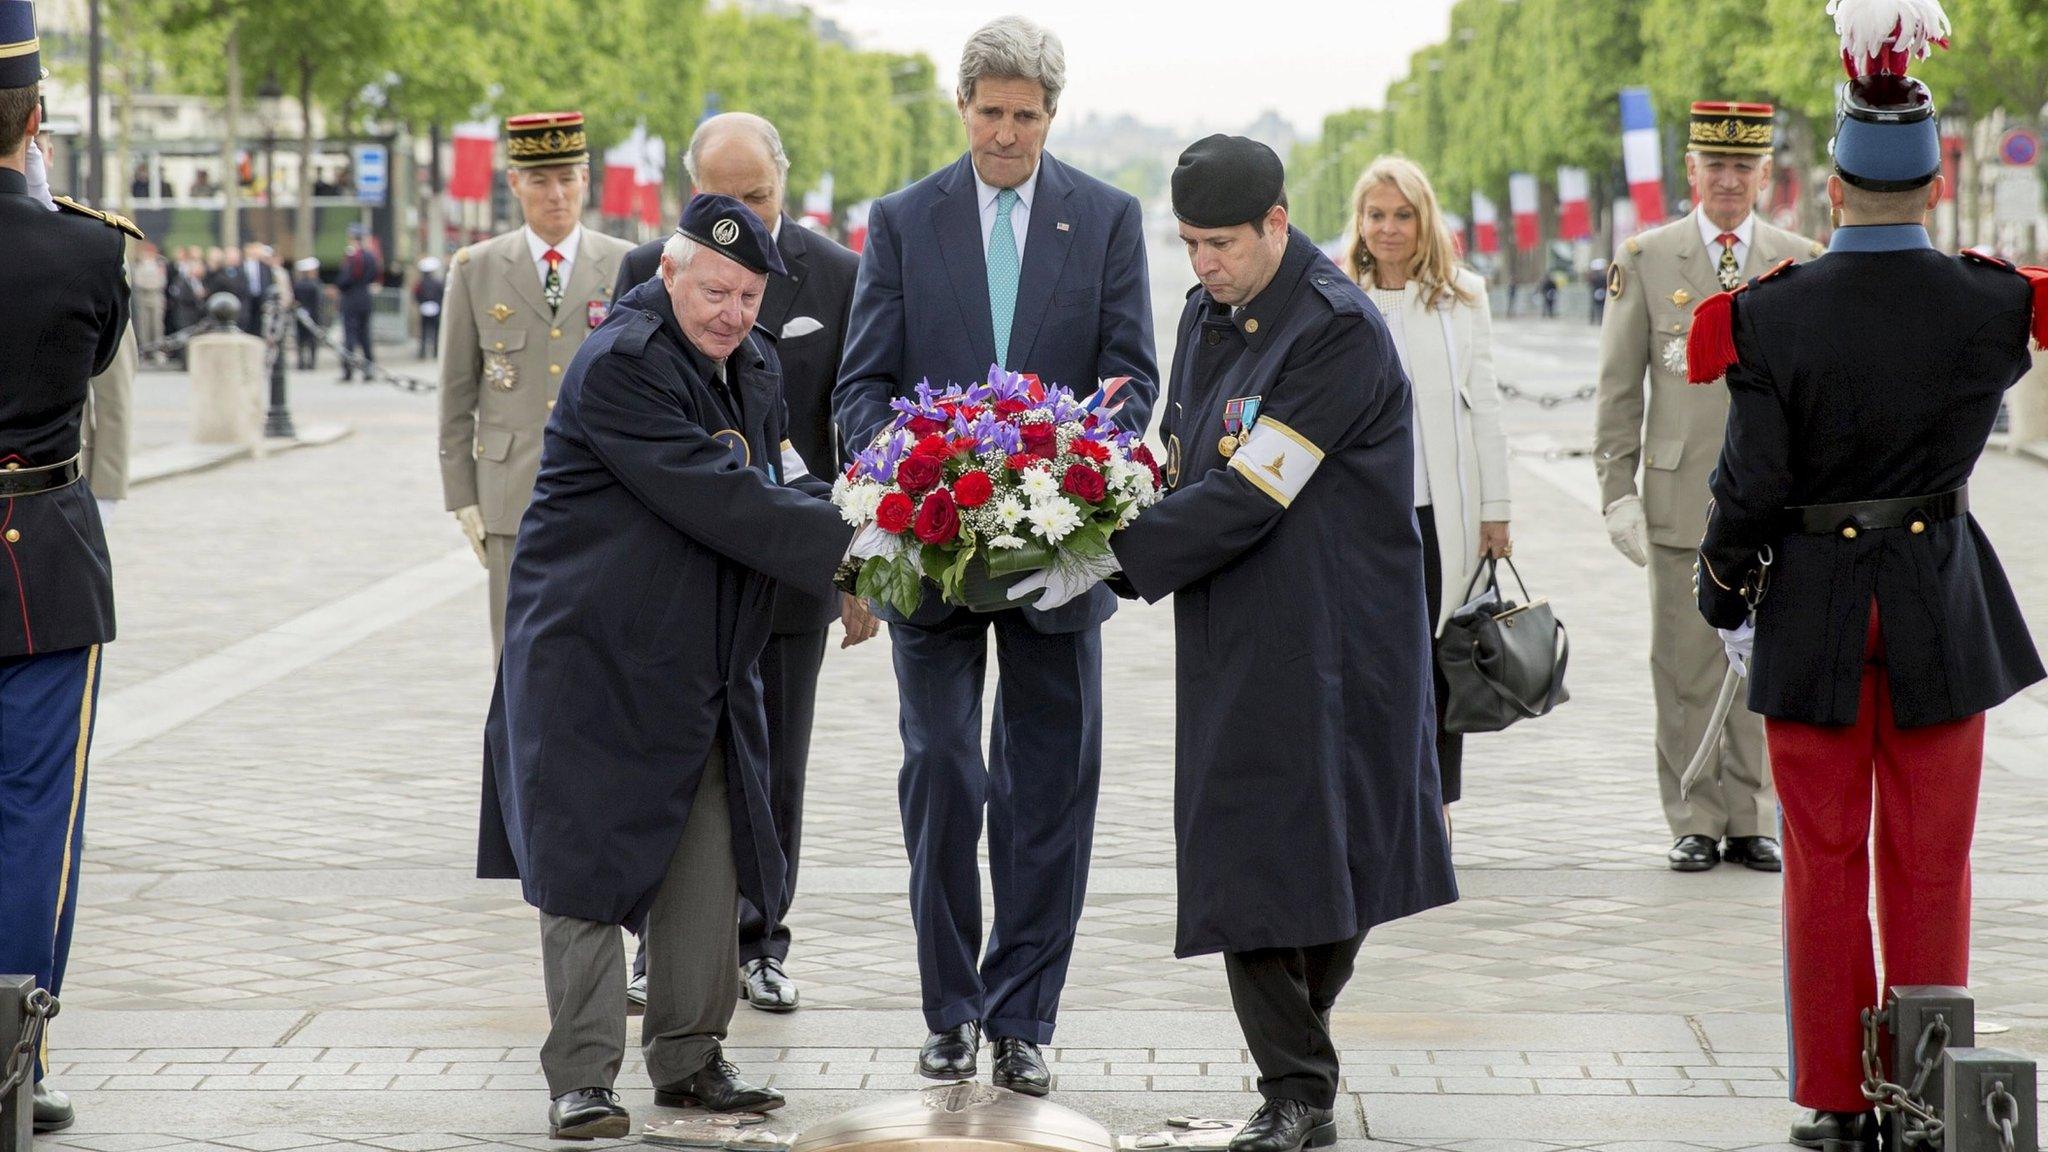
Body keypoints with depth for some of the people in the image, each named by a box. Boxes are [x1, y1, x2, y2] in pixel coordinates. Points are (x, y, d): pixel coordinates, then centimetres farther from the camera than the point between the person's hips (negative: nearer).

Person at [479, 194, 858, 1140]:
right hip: (592, 661, -8)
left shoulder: (753, 366, 9)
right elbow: (714, 499, -26)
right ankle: (580, 1079, 0)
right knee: (587, 865, -5)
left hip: (700, 664, 8)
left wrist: (839, 510, -7)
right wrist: (843, 544, -28)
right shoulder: (619, 366, -19)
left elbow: (775, 483, 15)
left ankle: (689, 1060, 20)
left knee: (708, 866, 10)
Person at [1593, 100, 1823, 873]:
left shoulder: (1804, 265, 7)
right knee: (1687, 668, 1)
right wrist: (1617, 489, -2)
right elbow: (1618, 387, 5)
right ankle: (1695, 824, 9)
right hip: (1681, 498, -1)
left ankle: (1752, 822, 12)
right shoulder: (1645, 261, 4)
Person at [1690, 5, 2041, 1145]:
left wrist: (1724, 598, 4)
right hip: (1943, 606, 1)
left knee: (1825, 864, 8)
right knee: (1931, 867, 9)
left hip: (1814, 609, -1)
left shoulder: (1774, 315, -13)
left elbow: (1751, 484, -11)